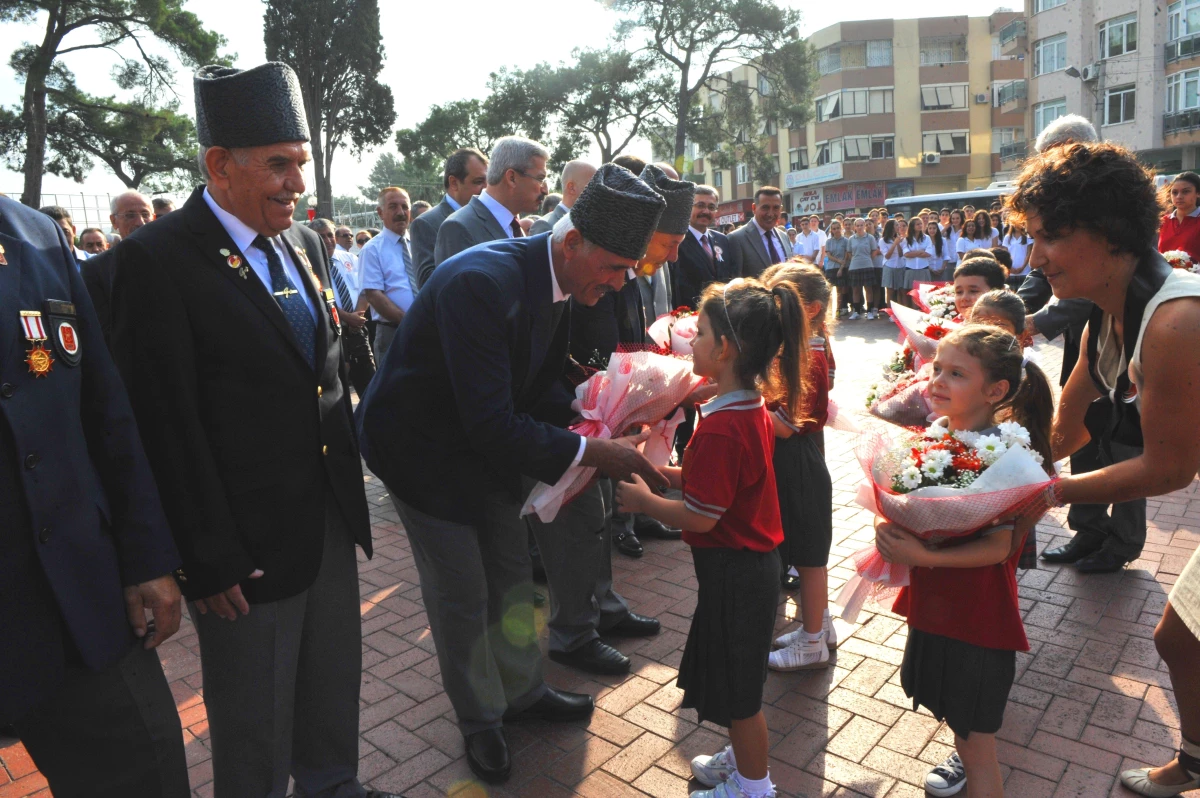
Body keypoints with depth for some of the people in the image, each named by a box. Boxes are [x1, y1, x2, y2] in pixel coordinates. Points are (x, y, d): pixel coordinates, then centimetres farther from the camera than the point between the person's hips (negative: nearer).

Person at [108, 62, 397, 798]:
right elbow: (169, 427, -16)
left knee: (336, 681, 23)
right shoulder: (157, 260, -15)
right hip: (249, 543, -6)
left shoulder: (306, 245, 7)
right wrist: (210, 561, -15)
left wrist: (349, 482, 12)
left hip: (331, 517, 7)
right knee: (255, 724, 14)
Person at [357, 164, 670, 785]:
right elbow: (491, 422, -36)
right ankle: (480, 721, 30)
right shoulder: (481, 283, -35)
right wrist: (590, 452, -32)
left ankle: (522, 691, 41)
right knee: (463, 593, 5)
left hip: (483, 437, 8)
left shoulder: (555, 280, -7)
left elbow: (541, 385, 3)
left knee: (511, 566, 18)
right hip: (423, 444, -8)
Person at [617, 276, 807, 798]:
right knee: (734, 677, 27)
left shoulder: (721, 427, -29)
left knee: (737, 686, 12)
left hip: (733, 572, -10)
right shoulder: (753, 408, 2)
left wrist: (643, 500, -10)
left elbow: (699, 517, -25)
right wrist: (662, 473, 4)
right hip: (752, 561, 10)